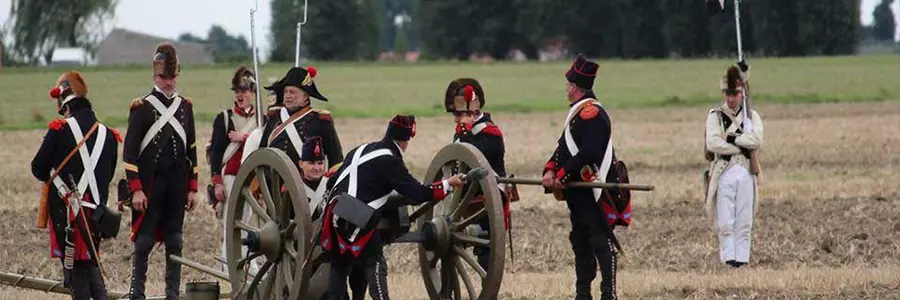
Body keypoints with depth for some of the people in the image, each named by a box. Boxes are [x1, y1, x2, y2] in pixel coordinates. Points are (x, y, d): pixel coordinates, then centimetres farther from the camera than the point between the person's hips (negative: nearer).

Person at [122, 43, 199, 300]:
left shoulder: (185, 106, 11)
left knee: (174, 241, 6)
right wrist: (136, 190, -13)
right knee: (145, 240, -3)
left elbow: (191, 150, 14)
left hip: (177, 186, 4)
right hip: (150, 185, -4)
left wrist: (192, 188, 10)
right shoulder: (142, 107, -4)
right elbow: (130, 152, -7)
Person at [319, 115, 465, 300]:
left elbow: (331, 183, 24)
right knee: (375, 266, -2)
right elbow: (418, 194, -12)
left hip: (335, 218, 8)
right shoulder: (390, 161, -8)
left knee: (339, 266, 16)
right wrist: (449, 184, -4)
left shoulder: (360, 150, 16)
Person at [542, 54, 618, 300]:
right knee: (580, 241, 13)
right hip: (579, 194, 11)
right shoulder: (577, 113, 18)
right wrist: (550, 170, -3)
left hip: (593, 190, -11)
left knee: (601, 242, -9)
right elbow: (564, 146, 14)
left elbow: (587, 155, -24)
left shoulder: (592, 113, -15)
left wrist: (562, 176, -17)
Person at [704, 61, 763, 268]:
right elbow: (713, 144, -12)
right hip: (724, 172, -2)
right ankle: (728, 258, -5)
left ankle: (742, 258, 6)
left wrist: (732, 138, -11)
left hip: (745, 173, 2)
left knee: (744, 221, 2)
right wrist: (743, 145, -8)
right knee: (725, 222, -6)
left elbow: (757, 140, -5)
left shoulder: (752, 116, 13)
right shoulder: (715, 117, 4)